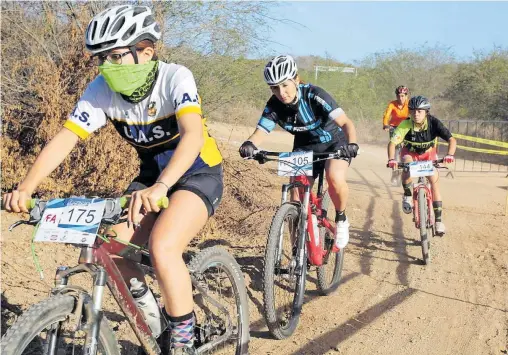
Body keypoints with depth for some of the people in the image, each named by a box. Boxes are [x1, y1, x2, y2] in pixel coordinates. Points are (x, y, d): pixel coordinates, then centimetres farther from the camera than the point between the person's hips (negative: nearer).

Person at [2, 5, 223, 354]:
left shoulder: (175, 77, -26)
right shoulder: (101, 90, -12)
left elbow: (193, 134, -41)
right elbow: (65, 138, -19)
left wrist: (160, 187, -57)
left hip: (199, 173, -5)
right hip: (152, 174, 6)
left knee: (162, 247, -29)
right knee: (111, 248, -13)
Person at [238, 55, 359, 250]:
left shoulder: (314, 95, -29)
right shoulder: (274, 106, -18)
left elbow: (346, 123, -36)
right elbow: (260, 132, -24)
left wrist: (351, 143, -55)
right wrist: (249, 144, -47)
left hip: (334, 142, -4)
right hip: (305, 147, 4)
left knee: (335, 178, -32)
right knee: (297, 197, -9)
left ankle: (341, 219, -4)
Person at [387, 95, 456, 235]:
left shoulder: (433, 123, -29)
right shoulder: (406, 124, -30)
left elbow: (451, 140, -32)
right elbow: (392, 143, -36)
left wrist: (450, 155, -51)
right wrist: (391, 159, -54)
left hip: (428, 153, 1)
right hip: (410, 152, -1)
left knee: (435, 182, -11)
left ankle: (438, 220, -4)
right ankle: (407, 195, -9)